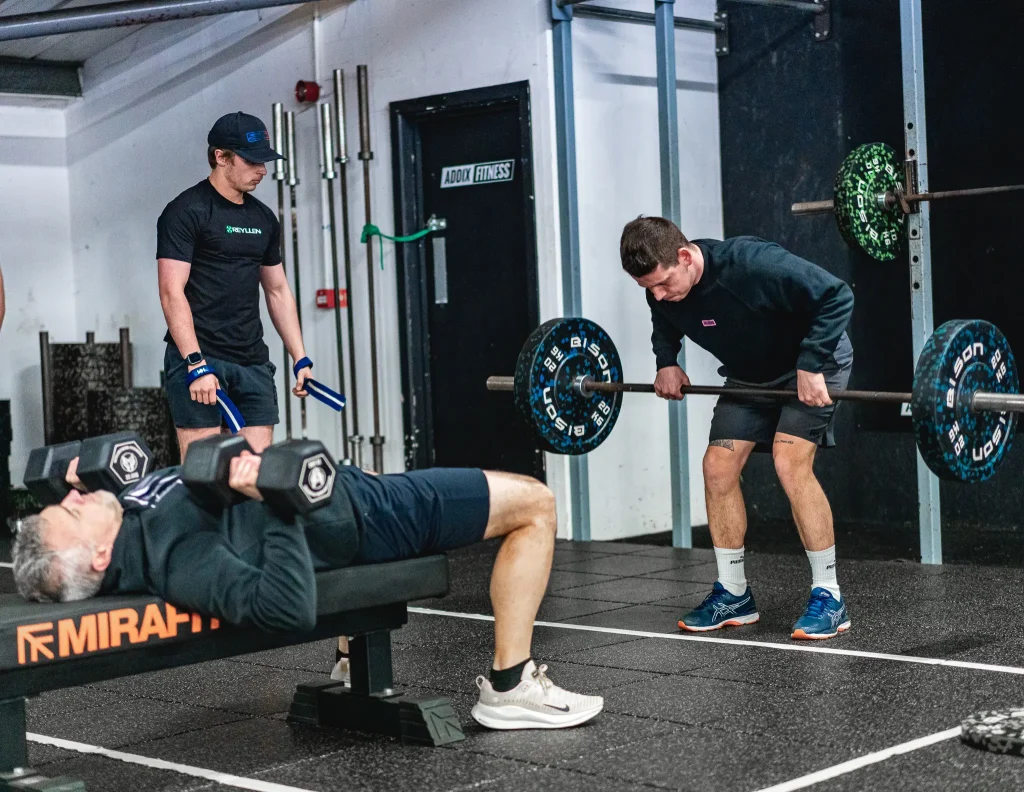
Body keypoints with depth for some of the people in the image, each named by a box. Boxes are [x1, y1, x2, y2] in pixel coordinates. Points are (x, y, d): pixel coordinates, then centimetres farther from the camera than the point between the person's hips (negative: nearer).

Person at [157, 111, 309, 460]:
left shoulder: (264, 218, 15)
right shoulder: (186, 212, -6)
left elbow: (278, 291, 21)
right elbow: (172, 292, -13)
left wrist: (301, 359, 14)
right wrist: (196, 364, -20)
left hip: (253, 363, 7)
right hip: (198, 357, -6)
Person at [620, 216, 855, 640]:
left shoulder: (752, 264, -36)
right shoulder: (663, 291, -16)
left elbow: (836, 296, -31)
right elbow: (665, 325, 9)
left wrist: (811, 366, -33)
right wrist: (666, 362, -8)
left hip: (811, 365, -7)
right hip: (749, 373, 7)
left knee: (790, 463, -22)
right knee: (718, 467, -3)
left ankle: (828, 597, -13)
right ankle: (733, 594, 10)